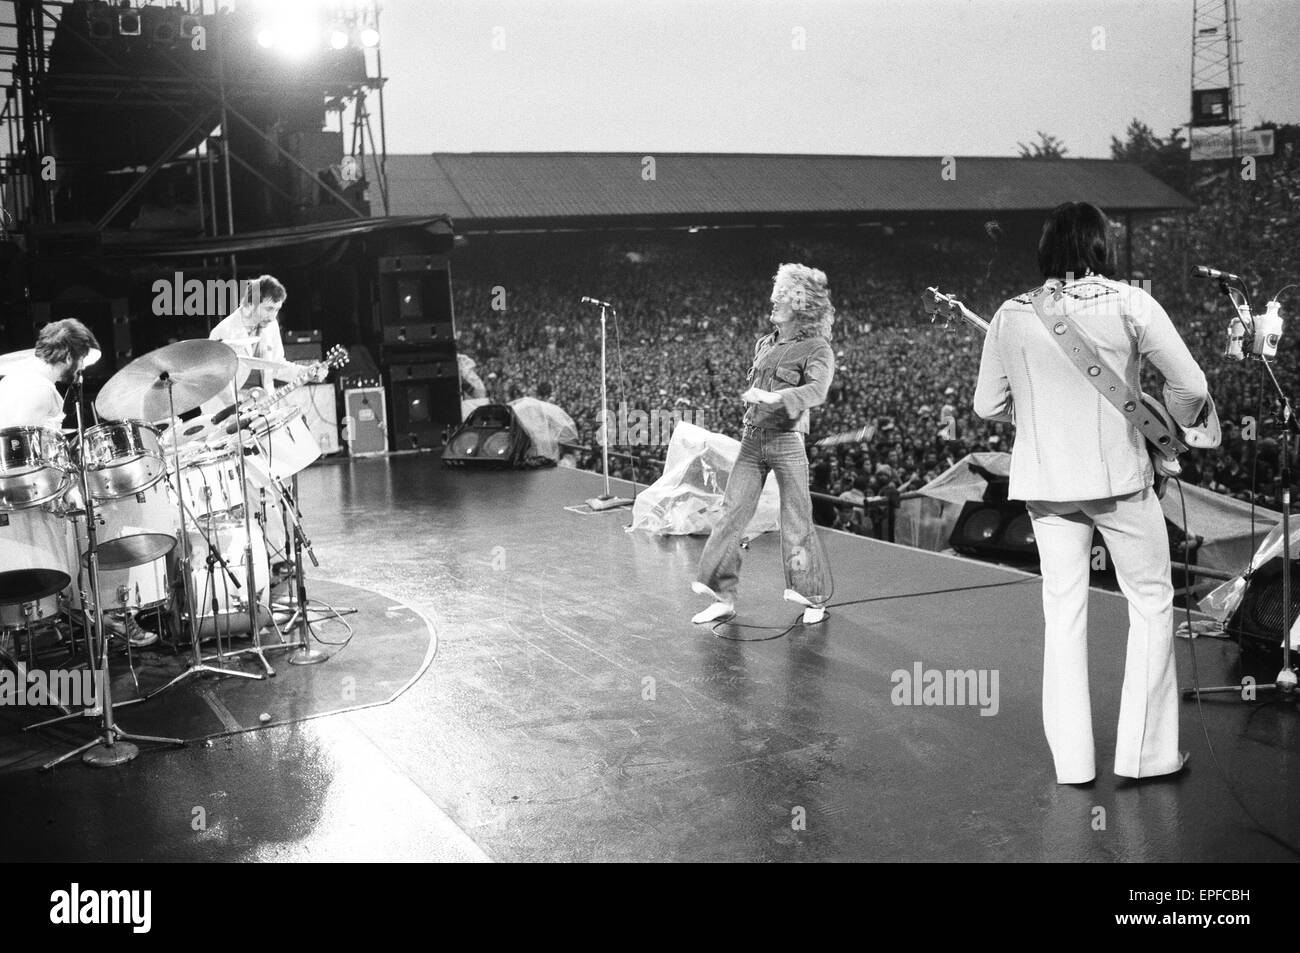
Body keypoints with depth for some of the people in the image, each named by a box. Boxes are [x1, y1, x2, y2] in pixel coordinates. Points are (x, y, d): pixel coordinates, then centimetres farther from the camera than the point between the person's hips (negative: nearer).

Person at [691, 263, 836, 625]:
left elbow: (816, 391, -24)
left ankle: (816, 598, 17)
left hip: (788, 440, -6)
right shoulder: (764, 345, 14)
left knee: (796, 521, -1)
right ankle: (724, 598, 8)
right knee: (732, 513, 1)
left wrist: (774, 398, -35)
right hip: (752, 438, 6)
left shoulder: (817, 349, -6)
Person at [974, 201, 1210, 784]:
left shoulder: (1012, 316, 0)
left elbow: (988, 405, 5)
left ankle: (1072, 760, 13)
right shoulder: (1131, 305, -8)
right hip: (1119, 475, -3)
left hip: (1046, 481, 3)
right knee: (1151, 601, 12)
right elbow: (1190, 387, -7)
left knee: (1062, 609, 10)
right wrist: (1174, 427, 13)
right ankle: (1144, 752, 14)